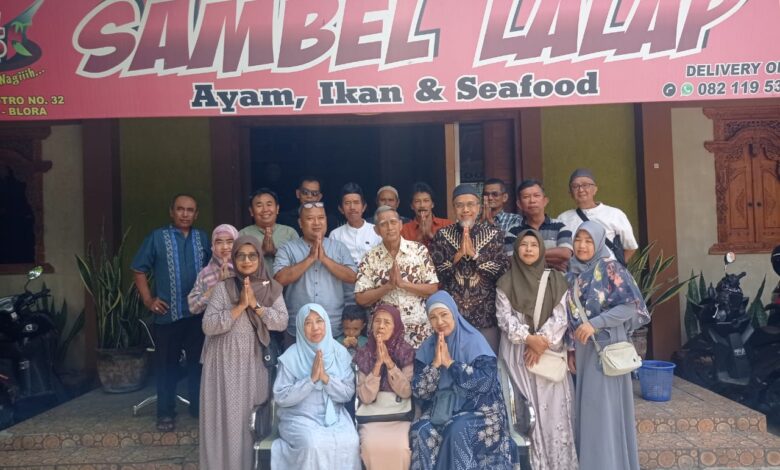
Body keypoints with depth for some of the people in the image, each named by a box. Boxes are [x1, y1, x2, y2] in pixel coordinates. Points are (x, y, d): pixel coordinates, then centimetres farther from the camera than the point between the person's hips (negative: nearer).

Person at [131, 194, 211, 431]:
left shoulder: (203, 238, 8)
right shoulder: (157, 238, 0)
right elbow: (139, 270, 3)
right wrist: (148, 300, -3)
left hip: (199, 313, 2)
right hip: (168, 314, -2)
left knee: (199, 362, 11)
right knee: (167, 365, 5)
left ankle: (199, 407, 25)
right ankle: (166, 413, 17)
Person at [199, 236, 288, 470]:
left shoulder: (272, 288, 3)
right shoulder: (223, 287, -5)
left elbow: (282, 322, -7)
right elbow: (208, 326, -13)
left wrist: (256, 305, -16)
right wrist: (240, 306, -19)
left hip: (253, 363, 2)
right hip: (225, 363, -2)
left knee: (251, 421, 9)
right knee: (225, 419, 4)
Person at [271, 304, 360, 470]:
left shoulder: (340, 352, 0)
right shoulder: (291, 356, -7)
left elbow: (348, 393, -1)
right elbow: (280, 397, -10)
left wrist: (326, 378, -19)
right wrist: (311, 378, -20)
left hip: (334, 416, 2)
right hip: (300, 417, -2)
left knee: (350, 443, -27)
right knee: (314, 444, -32)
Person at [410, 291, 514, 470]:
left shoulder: (474, 340, -7)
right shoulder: (427, 348, 5)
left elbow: (486, 381, -18)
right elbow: (419, 392, -1)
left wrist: (449, 363, -16)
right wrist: (436, 363, -14)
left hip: (478, 407, -3)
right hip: (442, 408, 3)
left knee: (458, 431, -31)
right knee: (421, 432, -24)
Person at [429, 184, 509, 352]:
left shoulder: (494, 234, 1)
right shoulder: (442, 235, 3)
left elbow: (503, 271, -7)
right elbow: (434, 272, -3)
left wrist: (474, 253, -15)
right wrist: (458, 254, -14)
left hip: (486, 313, 0)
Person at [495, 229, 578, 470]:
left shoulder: (555, 280, 6)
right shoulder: (506, 282, 4)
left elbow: (561, 316, 0)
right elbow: (504, 317, -3)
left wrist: (543, 340, -13)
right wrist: (528, 338, -15)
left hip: (550, 350, 1)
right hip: (518, 352, -1)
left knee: (553, 407, 0)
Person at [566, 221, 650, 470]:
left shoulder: (610, 269, -8)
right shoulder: (572, 274, 9)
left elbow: (630, 307, -14)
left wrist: (595, 324, -21)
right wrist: (571, 349, 8)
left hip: (607, 346, -6)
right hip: (583, 349, 6)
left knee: (605, 405, -4)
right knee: (587, 406, 11)